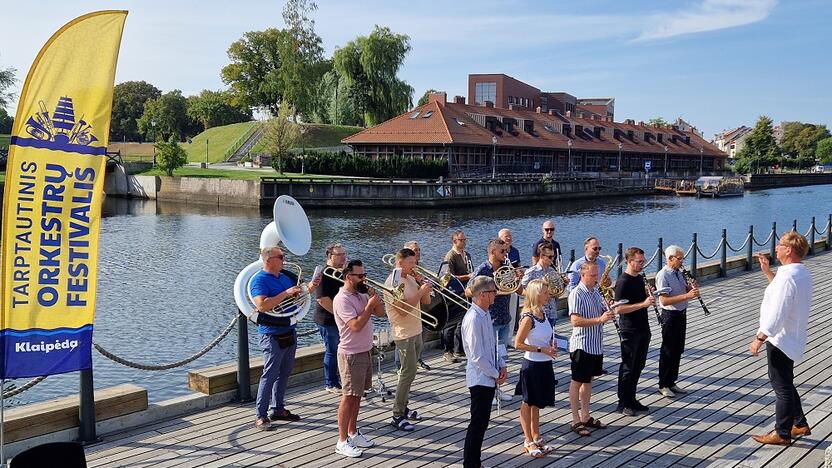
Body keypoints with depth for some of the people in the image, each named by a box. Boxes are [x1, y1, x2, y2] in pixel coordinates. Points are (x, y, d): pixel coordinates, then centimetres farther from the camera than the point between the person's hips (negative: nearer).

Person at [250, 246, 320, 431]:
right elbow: (262, 305, -26)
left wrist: (309, 287, 3)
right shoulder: (259, 280, -12)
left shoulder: (285, 277, 12)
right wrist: (286, 293, -25)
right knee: (270, 375, -6)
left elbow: (298, 294, 24)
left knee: (284, 372, 14)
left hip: (289, 332, 8)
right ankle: (261, 416, 0)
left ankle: (278, 409, 25)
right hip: (272, 335, -8)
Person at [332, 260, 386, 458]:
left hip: (366, 352, 8)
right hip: (351, 355, -8)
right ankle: (342, 442, 3)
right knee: (348, 397, -3)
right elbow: (356, 325, -26)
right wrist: (369, 305, -19)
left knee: (357, 395, 15)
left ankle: (352, 433, 27)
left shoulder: (362, 295, 8)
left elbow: (380, 313, 8)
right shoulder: (342, 299, -18)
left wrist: (373, 295, -4)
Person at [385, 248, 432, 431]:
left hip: (416, 331, 9)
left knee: (408, 371, 15)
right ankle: (397, 416, -3)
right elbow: (403, 310, -23)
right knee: (408, 372, -9)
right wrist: (420, 292, -22)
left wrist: (422, 283, -4)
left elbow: (426, 301, 10)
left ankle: (403, 407, 26)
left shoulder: (411, 279, 11)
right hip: (404, 334, -9)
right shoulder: (393, 282, -16)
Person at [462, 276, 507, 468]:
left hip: (490, 378, 9)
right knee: (477, 423, 0)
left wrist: (502, 366, 4)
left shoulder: (485, 314, 7)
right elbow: (477, 356, -23)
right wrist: (496, 375, -13)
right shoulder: (474, 318, -22)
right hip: (480, 378, -9)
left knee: (482, 422, 16)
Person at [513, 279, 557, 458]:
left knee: (537, 403, 19)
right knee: (528, 403, 8)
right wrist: (542, 349, -22)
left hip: (544, 364, 8)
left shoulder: (542, 314, 3)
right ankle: (529, 441, 20)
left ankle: (536, 438, 32)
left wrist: (552, 347, 0)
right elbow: (518, 344, -20)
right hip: (532, 365, -8)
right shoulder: (528, 318, -21)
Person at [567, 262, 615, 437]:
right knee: (577, 382, 2)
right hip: (582, 345, -8)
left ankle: (585, 416, 27)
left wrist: (609, 312, -5)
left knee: (588, 380, 16)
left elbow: (602, 313, 18)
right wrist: (599, 319, -31)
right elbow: (575, 321, -25)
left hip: (596, 345, 8)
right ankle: (576, 421, 10)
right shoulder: (577, 294, -16)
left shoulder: (595, 292, 9)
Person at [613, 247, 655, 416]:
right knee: (627, 367, 0)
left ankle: (631, 400, 25)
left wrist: (649, 298, 6)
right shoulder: (623, 282, -17)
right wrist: (643, 303, -26)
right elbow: (619, 309, -23)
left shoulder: (639, 278, 11)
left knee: (639, 365, 14)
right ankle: (623, 403, 11)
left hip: (643, 329, 8)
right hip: (629, 332, -8)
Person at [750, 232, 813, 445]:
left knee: (782, 387, 2)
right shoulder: (803, 273, 5)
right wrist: (767, 272, 20)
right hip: (792, 338, 10)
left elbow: (777, 313, -27)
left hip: (780, 339, -10)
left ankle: (782, 433, 13)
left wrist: (759, 339, -21)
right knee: (786, 384, 22)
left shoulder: (788, 277, -25)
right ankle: (800, 424, 33)